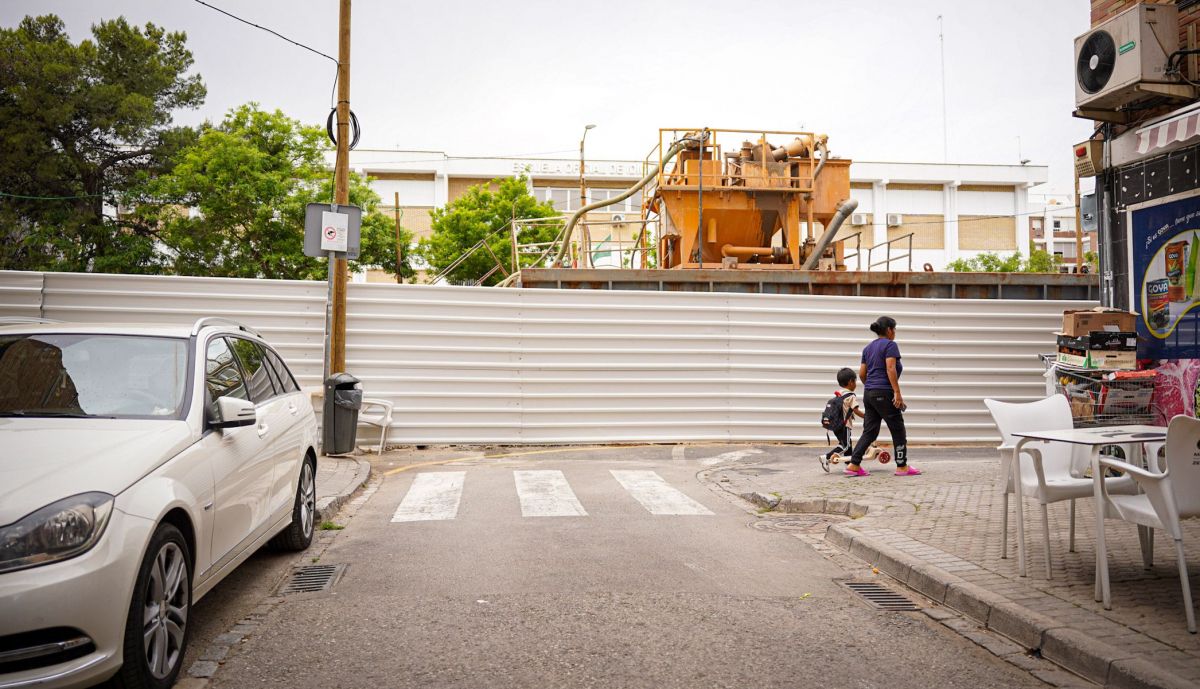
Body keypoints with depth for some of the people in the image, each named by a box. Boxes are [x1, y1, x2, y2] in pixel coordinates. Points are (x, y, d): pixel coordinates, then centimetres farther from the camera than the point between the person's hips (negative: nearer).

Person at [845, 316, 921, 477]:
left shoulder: (868, 348, 16)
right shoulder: (890, 345, -6)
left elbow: (861, 373, 15)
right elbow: (890, 369, -17)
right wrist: (897, 392, -19)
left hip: (868, 394, 8)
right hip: (884, 394, -8)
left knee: (870, 431, 8)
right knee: (898, 430, 5)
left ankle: (853, 465, 2)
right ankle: (902, 467, 13)